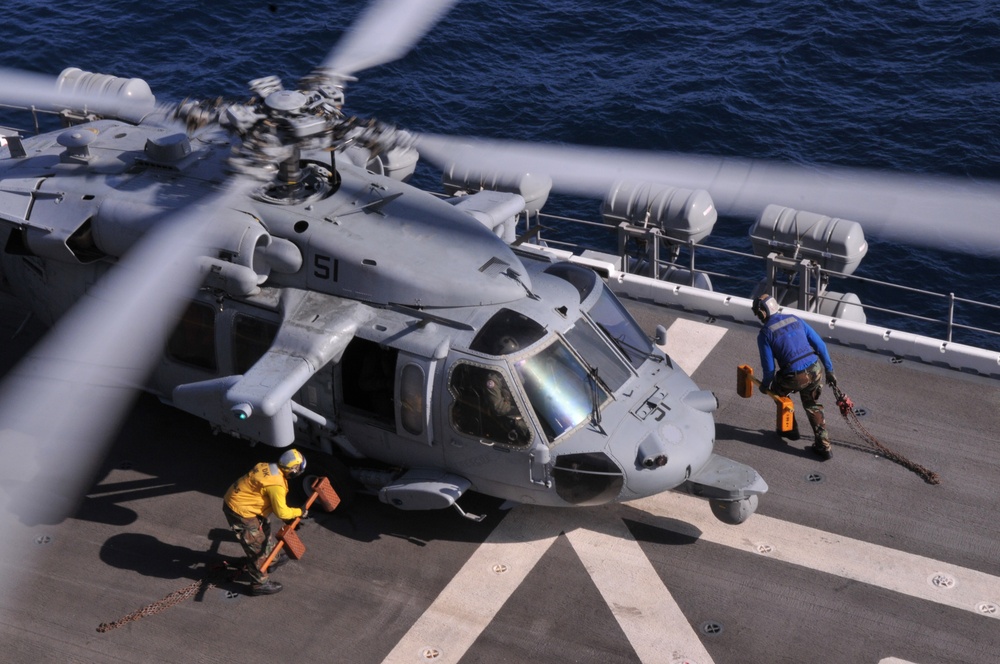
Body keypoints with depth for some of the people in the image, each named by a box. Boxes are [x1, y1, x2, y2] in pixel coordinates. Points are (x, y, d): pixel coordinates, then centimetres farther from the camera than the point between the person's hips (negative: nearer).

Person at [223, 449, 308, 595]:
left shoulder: (270, 468, 1)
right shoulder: (276, 484, -28)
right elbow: (281, 512, -20)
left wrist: (288, 518, 13)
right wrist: (299, 512, -3)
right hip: (240, 512, -10)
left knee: (264, 528, 29)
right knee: (257, 546, 3)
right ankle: (260, 583, 17)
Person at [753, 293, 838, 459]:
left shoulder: (764, 334, -5)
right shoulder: (795, 319, 10)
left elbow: (769, 368, -4)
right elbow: (820, 345, 10)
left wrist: (765, 385, 16)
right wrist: (829, 370, 18)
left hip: (795, 378, -4)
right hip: (816, 370, 4)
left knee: (777, 390, 30)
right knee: (813, 405, 28)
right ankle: (824, 445, 21)